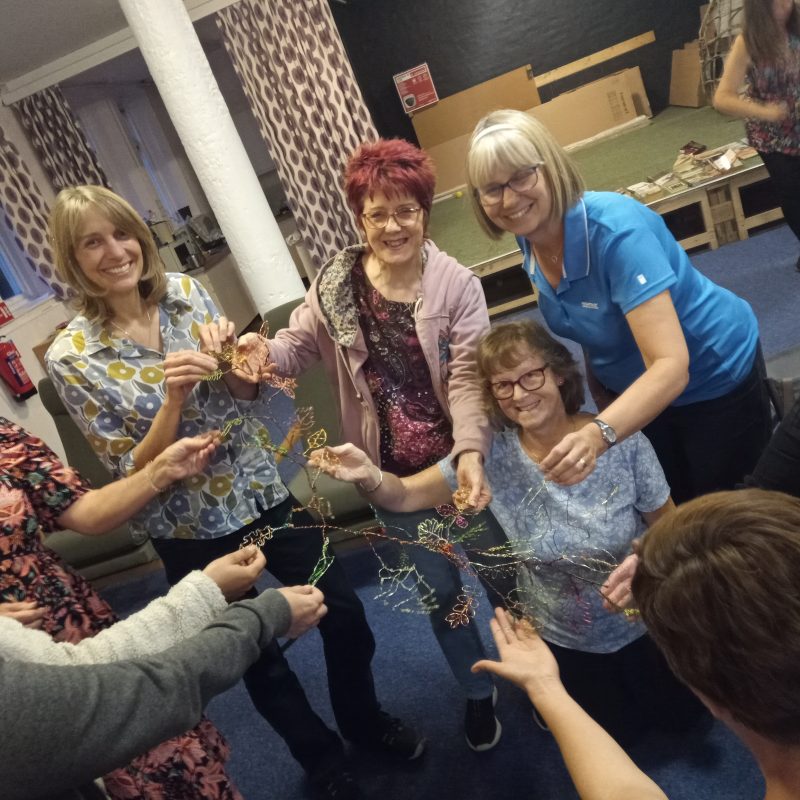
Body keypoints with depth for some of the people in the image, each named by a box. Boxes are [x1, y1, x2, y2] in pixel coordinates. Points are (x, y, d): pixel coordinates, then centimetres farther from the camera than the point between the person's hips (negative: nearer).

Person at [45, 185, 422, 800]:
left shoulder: (186, 291, -5)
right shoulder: (72, 356, -15)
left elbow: (250, 401, -1)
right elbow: (134, 471, -15)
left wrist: (227, 357, -21)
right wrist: (173, 397, -30)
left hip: (263, 492, 3)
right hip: (191, 529, -3)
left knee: (344, 613, 14)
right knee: (257, 656, 16)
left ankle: (365, 718, 46)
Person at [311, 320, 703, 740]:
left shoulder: (623, 443, -27)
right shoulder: (491, 458, -23)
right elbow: (405, 496, -22)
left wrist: (644, 560, -36)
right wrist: (370, 475, -45)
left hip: (643, 620, 0)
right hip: (565, 638, 1)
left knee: (679, 715, 26)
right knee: (615, 730, 26)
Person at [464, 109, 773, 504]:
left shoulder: (616, 230, -34)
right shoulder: (530, 239, -14)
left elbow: (671, 366, -42)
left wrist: (598, 434, -57)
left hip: (715, 379, -6)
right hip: (632, 389, 6)